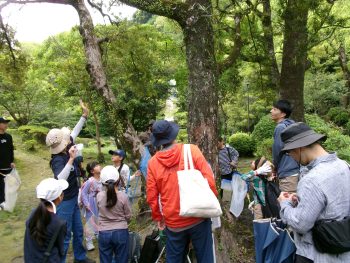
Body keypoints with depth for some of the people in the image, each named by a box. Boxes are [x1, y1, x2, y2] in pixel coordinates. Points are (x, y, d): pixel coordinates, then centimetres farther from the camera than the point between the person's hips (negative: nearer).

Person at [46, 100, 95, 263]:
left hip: (73, 198, 9)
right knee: (64, 236, 4)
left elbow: (74, 133, 11)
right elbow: (60, 181, -46)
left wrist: (84, 116, 10)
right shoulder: (58, 160, -28)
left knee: (78, 231, 22)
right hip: (64, 201, -9)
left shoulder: (66, 150, -5)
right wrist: (71, 160, -48)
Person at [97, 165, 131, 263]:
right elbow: (128, 216, -3)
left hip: (104, 233, 1)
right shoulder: (123, 196, -14)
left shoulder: (99, 196, -10)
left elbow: (100, 211, 7)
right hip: (121, 232, -1)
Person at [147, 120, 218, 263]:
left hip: (173, 222, 2)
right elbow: (209, 179, -10)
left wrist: (158, 217, 15)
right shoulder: (191, 150, -9)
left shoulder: (153, 162, -4)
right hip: (198, 217, -1)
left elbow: (151, 196, 0)